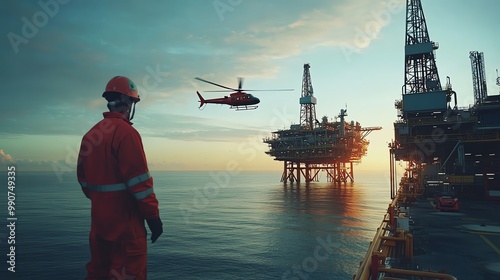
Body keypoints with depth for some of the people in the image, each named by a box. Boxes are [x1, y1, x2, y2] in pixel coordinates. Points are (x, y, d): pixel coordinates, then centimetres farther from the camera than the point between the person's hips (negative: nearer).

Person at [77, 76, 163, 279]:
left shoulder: (91, 135, 9)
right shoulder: (126, 132, -16)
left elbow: (83, 178, 15)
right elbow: (139, 180, -20)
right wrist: (153, 216, -13)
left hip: (99, 216, 8)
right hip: (124, 218, -8)